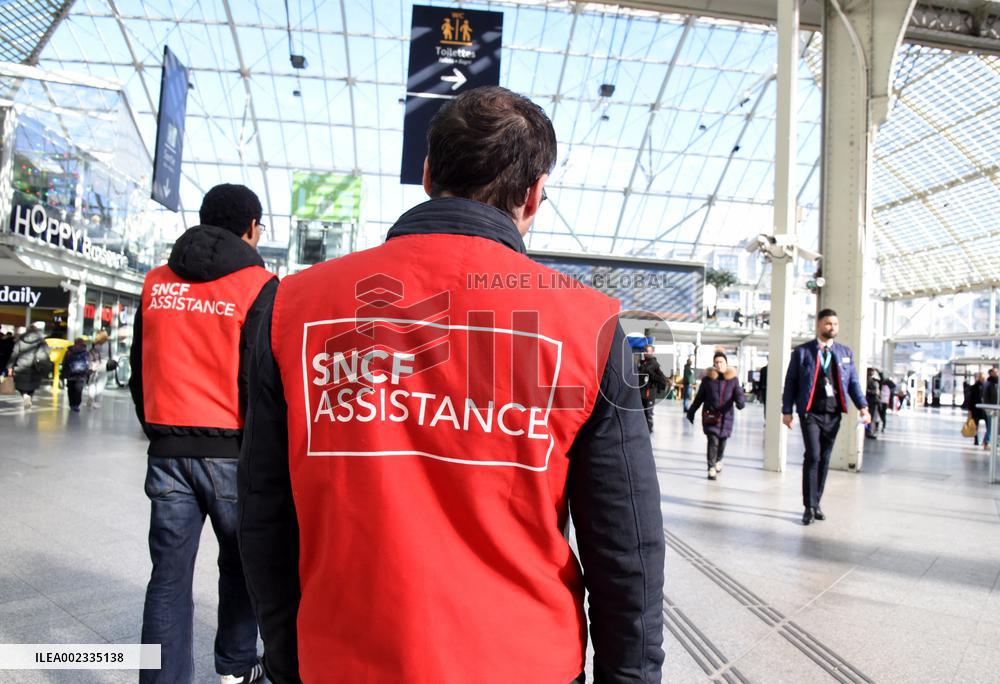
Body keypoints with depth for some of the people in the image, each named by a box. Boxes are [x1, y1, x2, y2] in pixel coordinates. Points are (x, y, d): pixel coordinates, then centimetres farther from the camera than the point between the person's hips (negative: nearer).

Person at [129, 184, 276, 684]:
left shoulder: (157, 283, 8)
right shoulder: (258, 286, -8)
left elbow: (140, 370, 13)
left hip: (167, 449, 4)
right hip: (231, 450, -3)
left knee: (169, 575, 7)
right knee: (239, 563, 15)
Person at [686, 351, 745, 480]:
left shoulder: (733, 379, 2)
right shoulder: (708, 379, 1)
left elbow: (738, 393, -6)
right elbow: (699, 397, 8)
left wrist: (741, 402, -29)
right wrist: (691, 411, 13)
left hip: (726, 415, 1)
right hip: (710, 415, -1)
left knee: (722, 440, 11)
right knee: (713, 441, -10)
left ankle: (718, 461, 39)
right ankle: (711, 468, -4)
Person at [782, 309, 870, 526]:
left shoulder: (845, 352, 12)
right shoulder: (802, 352, 2)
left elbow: (853, 381, 11)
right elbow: (790, 382, 2)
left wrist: (862, 406, -2)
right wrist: (787, 410, -2)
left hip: (833, 414, 4)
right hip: (810, 413, -4)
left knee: (824, 459, 8)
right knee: (812, 456, -11)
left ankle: (816, 503, 20)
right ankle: (809, 507, -2)